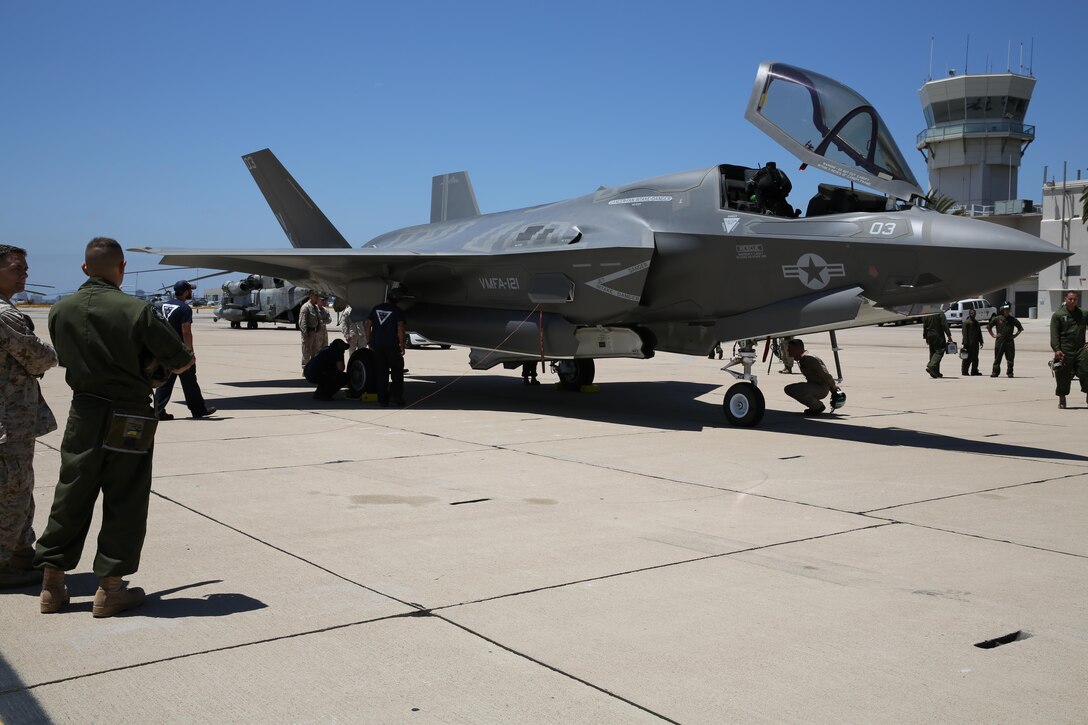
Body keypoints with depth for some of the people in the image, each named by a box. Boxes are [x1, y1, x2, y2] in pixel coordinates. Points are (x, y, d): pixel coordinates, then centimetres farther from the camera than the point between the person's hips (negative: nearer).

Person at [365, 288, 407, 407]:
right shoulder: (398, 311, -5)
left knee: (381, 373, 8)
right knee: (397, 371, 8)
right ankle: (396, 394, -4)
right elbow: (400, 329, -14)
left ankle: (383, 399, 8)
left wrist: (369, 341, 14)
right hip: (392, 346, -4)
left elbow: (367, 325, 9)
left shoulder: (377, 308, 9)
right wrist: (402, 345, -8)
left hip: (377, 346, 4)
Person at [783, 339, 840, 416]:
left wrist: (833, 386, -6)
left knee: (794, 390, -28)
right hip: (812, 385, 10)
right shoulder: (800, 359, 10)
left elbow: (825, 374, -20)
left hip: (822, 389, -10)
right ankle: (814, 406, 12)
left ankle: (818, 406, -10)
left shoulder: (809, 359, -22)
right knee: (788, 389, 12)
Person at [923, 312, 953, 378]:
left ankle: (936, 372, 10)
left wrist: (926, 337, 20)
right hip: (938, 335, -7)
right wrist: (949, 336, -9)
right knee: (939, 351, -3)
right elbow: (945, 325, -14)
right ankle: (931, 366, -23)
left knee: (932, 352, 10)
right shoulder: (940, 313, -10)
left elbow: (924, 325, 14)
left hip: (930, 335, 7)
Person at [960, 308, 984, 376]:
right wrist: (965, 342, -18)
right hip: (969, 344, -8)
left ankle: (974, 371, 15)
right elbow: (964, 333, -12)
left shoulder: (976, 322, 18)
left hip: (975, 343, 8)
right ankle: (964, 371, 0)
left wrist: (980, 341, 18)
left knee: (975, 358, 9)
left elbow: (979, 332, 23)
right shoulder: (966, 322, -7)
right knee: (967, 358, -5)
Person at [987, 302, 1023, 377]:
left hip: (1010, 341, 1)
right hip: (1000, 341, -1)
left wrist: (1015, 335, 7)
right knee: (997, 357, 1)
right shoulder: (997, 319, 2)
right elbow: (988, 327, 10)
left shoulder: (1013, 320, 7)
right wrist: (993, 335, 3)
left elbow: (1020, 328, 19)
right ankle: (995, 372, 6)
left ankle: (1010, 372, 8)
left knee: (1010, 357, 1)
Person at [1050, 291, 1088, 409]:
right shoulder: (1058, 315, 1)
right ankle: (1062, 399, 11)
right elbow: (1054, 334, -5)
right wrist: (1056, 349, -14)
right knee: (1063, 375, 1)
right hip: (1065, 351, -3)